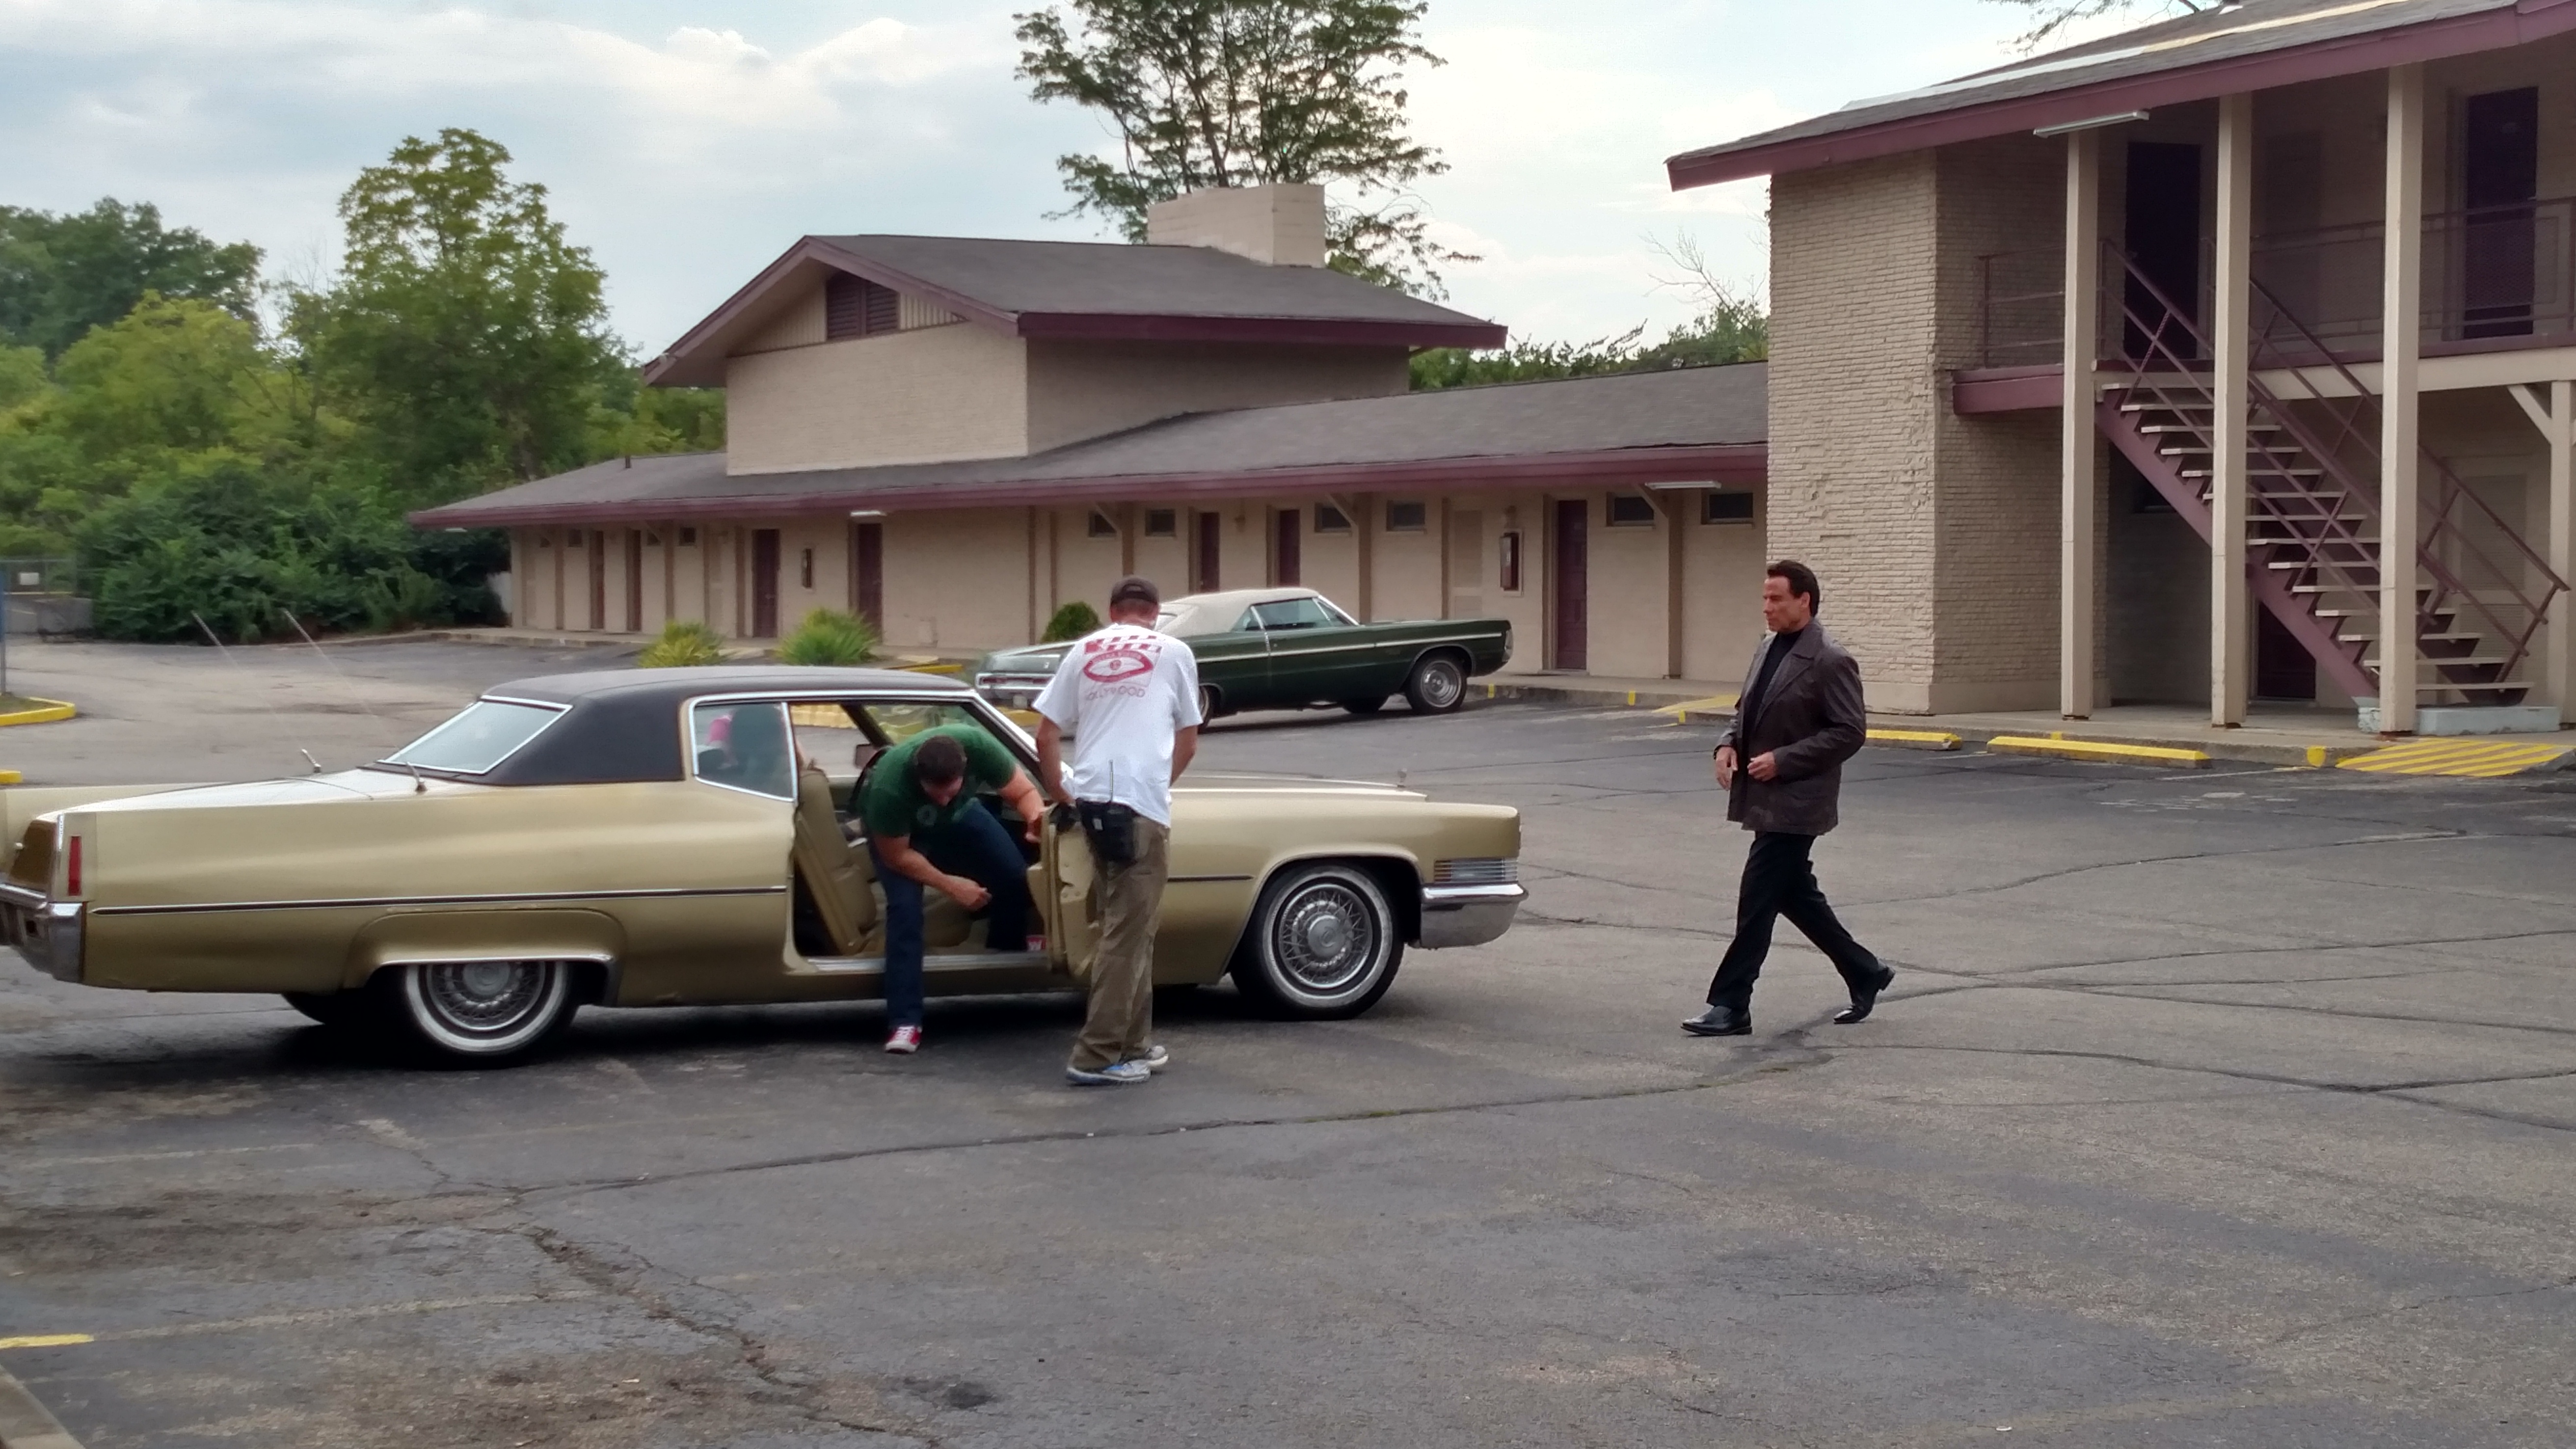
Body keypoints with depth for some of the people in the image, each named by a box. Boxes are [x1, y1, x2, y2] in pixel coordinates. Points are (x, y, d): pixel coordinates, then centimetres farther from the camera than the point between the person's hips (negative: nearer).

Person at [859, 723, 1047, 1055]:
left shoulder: (977, 745, -37)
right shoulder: (889, 787, -42)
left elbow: (1024, 793, -23)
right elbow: (896, 855, -26)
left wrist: (1036, 816, -45)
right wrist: (952, 885, -27)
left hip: (959, 815, 4)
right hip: (897, 828, -4)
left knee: (1015, 877, -11)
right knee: (904, 907, -23)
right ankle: (905, 1022, -20)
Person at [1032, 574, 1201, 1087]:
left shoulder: (1082, 652, 15)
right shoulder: (1174, 652, 7)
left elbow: (1046, 736, 13)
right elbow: (1188, 741, 14)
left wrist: (1058, 793, 25)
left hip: (1092, 801, 5)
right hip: (1142, 803, -5)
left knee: (1129, 927, 17)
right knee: (1128, 933, -3)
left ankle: (1134, 1044, 23)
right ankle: (1096, 1057, -7)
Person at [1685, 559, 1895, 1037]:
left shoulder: (1830, 662, -14)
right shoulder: (1768, 650, 12)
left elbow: (1849, 732, -16)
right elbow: (1747, 711, 22)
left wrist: (1782, 760, -19)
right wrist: (1729, 745, 2)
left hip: (1794, 803, -9)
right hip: (1765, 799, 9)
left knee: (1757, 901, -7)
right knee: (1796, 895, 17)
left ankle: (1731, 1007, -2)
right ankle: (1864, 973, 31)